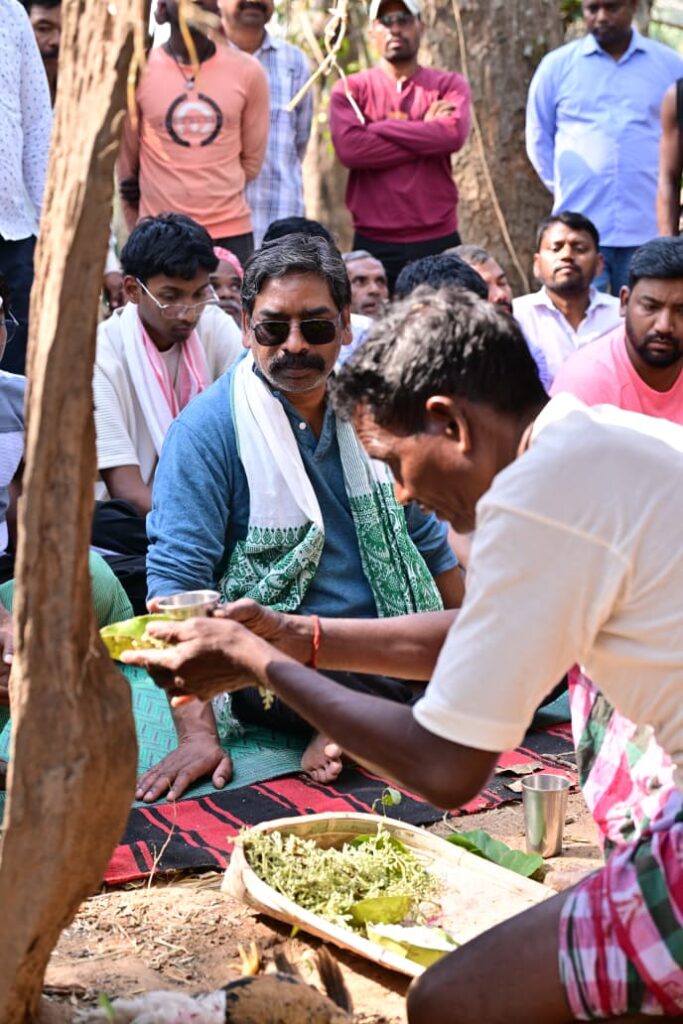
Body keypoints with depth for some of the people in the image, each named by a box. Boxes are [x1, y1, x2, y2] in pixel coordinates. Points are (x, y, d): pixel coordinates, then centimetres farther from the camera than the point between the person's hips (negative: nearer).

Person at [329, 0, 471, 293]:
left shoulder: (449, 85, 7)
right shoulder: (350, 89, 6)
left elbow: (453, 134, -13)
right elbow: (349, 148, -12)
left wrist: (378, 127, -8)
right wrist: (426, 135, -9)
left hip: (438, 241, 1)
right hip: (373, 244, 0)